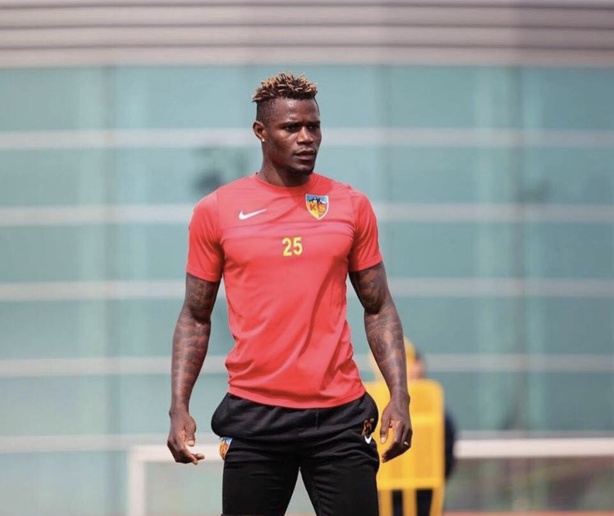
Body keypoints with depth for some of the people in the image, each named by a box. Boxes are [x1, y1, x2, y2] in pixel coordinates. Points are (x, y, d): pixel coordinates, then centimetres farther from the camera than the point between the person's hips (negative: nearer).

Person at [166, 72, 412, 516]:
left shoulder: (352, 206, 7)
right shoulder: (216, 212, 4)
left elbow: (379, 310, 11)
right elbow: (196, 318, 9)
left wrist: (399, 398, -1)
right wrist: (179, 408, -1)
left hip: (339, 413, 1)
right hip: (254, 414, 0)